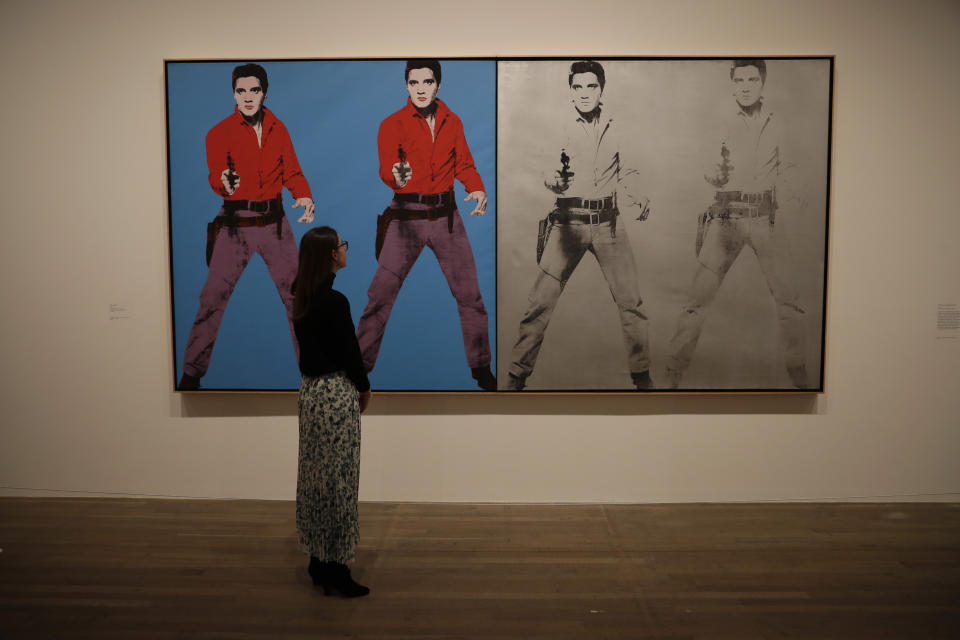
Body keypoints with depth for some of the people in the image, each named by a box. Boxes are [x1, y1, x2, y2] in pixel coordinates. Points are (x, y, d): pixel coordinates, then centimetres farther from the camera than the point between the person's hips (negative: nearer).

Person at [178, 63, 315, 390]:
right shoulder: (219, 133, -2)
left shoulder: (277, 128, 8)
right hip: (235, 224, -3)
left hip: (275, 221, 3)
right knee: (212, 299, -4)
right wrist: (224, 182, -37)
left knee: (297, 295, 7)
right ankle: (191, 373, 7)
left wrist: (304, 196, -11)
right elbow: (215, 176, -13)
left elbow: (291, 170, 10)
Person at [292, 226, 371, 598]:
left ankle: (318, 561, 25)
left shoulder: (302, 298, 6)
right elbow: (349, 351, -13)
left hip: (310, 390, 9)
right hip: (336, 393, -9)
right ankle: (335, 570, 9)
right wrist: (364, 389, 0)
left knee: (315, 476, 14)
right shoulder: (334, 301, -19)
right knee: (337, 480, -1)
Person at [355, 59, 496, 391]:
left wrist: (478, 189, -8)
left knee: (469, 294, 5)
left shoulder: (452, 121, 8)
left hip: (445, 214, 3)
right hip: (407, 216, -3)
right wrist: (395, 176, -41)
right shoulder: (392, 124, -4)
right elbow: (385, 167, -17)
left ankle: (482, 370, 18)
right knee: (381, 294, -6)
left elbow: (464, 164, 13)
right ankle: (359, 366, 7)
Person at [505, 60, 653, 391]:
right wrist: (555, 181, -33)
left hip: (608, 223, 3)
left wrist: (637, 197, -1)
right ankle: (517, 376, 6)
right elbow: (549, 173, -10)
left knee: (631, 302, 3)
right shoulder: (560, 126, 0)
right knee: (540, 302, -6)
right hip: (568, 222, -2)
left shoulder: (616, 127, 7)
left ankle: (641, 374, 19)